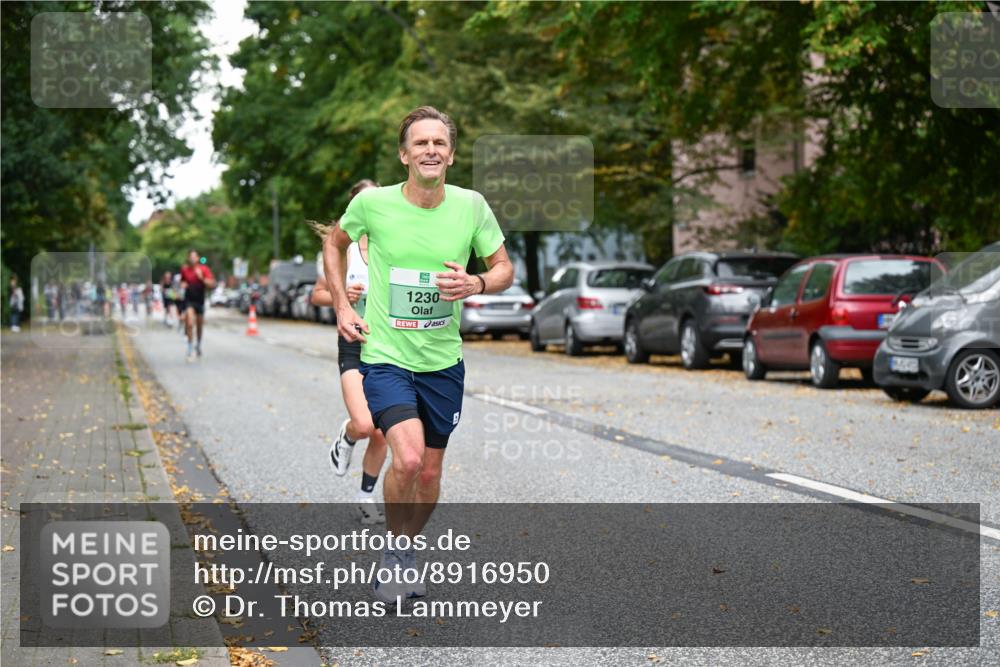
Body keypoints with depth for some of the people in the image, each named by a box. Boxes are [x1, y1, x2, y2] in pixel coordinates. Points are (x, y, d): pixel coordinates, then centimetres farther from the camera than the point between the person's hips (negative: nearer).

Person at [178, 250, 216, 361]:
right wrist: (182, 284, -6)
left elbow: (212, 284, -13)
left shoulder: (204, 269, -8)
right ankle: (190, 349, -12)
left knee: (200, 325, 16)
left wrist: (201, 278, -25)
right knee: (190, 324, -19)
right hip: (189, 299, -1)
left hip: (200, 300, 1)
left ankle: (198, 345, 42)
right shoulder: (184, 269, -2)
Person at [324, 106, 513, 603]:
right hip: (384, 355, -3)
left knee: (430, 474, 11)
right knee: (407, 458, -23)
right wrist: (342, 305, 2)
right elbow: (335, 244, 11)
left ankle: (407, 551, 36)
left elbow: (505, 269, 6)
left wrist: (477, 284, -16)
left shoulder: (472, 206, -5)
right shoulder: (372, 203, -9)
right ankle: (393, 555, 0)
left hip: (443, 361, 3)